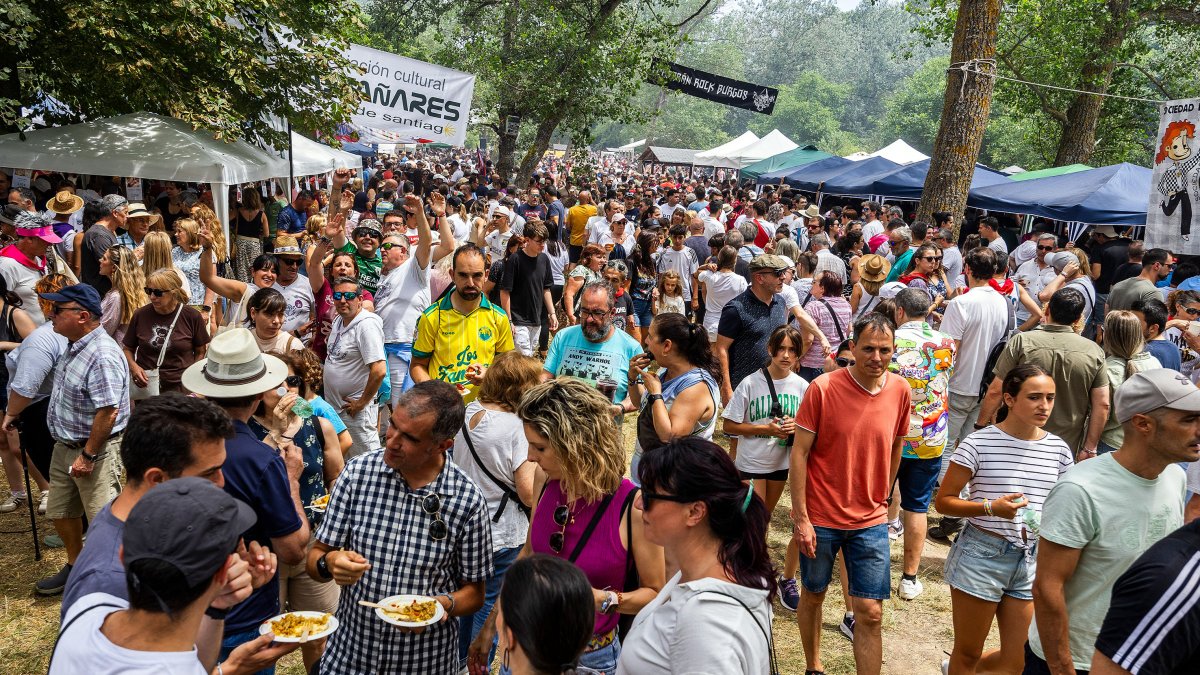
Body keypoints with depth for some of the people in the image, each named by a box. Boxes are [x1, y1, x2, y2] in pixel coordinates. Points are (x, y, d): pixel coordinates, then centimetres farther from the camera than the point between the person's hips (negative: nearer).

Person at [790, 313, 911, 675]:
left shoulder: (900, 390, -4)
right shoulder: (822, 388, -15)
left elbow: (895, 447, 11)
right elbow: (799, 452, -12)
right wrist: (801, 518, -13)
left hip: (871, 522, 2)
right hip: (820, 517, -2)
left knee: (871, 613, 2)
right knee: (813, 594, 16)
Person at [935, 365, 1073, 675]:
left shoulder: (1059, 449, 1)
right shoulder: (979, 444, -13)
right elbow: (944, 501, -9)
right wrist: (991, 507, -23)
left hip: (1033, 559, 5)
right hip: (981, 555, -4)